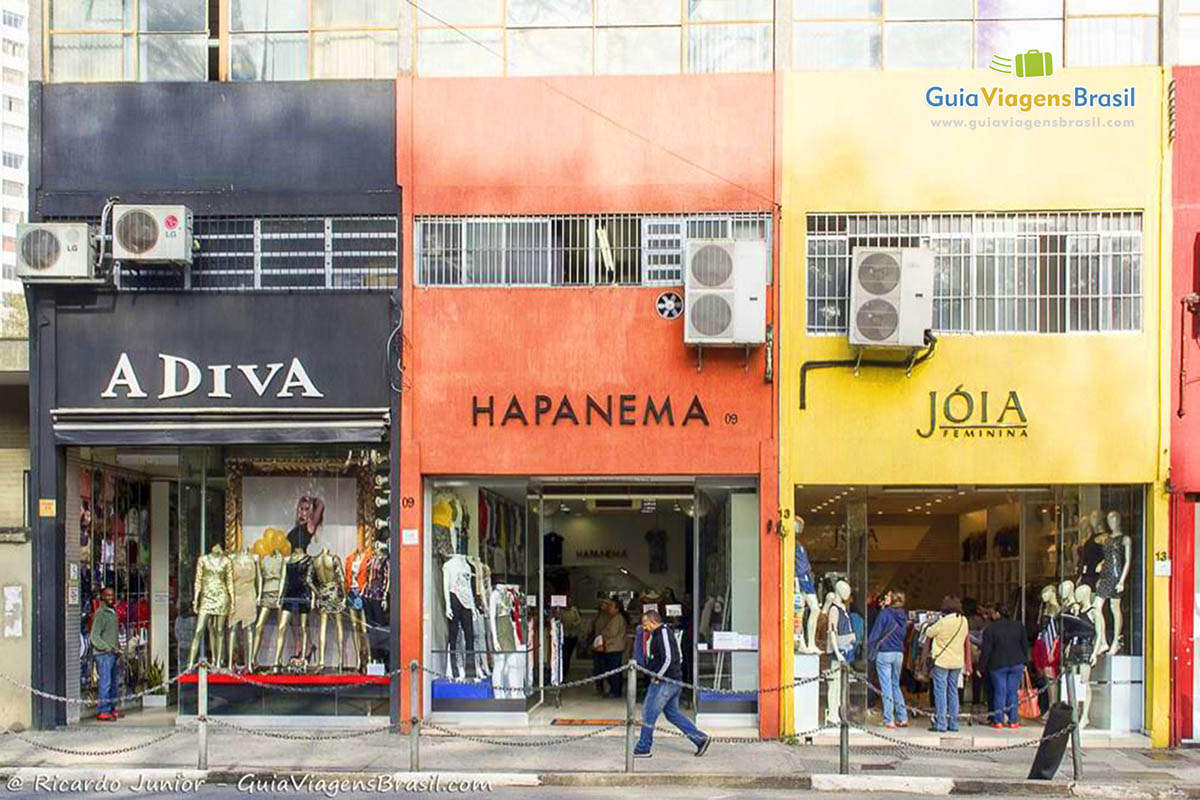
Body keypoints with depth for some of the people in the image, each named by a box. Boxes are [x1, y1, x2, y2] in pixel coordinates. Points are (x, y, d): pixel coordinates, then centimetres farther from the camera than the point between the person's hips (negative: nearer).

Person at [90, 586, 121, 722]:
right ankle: (103, 712, -8)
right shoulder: (100, 613, -10)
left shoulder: (113, 612, 16)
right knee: (105, 682, -10)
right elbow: (94, 636, -14)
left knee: (113, 682, 11)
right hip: (103, 654, -8)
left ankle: (112, 709, 18)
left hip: (113, 653, 9)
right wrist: (107, 648, -19)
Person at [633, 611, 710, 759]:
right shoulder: (663, 632, 16)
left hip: (664, 682, -10)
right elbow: (679, 658, 22)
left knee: (649, 713, -2)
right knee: (672, 713, 15)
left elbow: (668, 659, -24)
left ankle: (642, 749, 6)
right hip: (674, 681, 10)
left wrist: (657, 677, -15)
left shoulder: (662, 634, -14)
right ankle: (700, 738, 12)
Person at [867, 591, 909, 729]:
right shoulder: (903, 616, 4)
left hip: (884, 653, -5)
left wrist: (869, 653, -2)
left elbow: (875, 634, -11)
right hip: (899, 653, 6)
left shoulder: (885, 614, -12)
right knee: (895, 685, 17)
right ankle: (902, 717, 14)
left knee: (886, 686, -1)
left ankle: (889, 720, -2)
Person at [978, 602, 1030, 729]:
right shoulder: (1019, 626, 5)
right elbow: (1025, 646, 11)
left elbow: (986, 651, -7)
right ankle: (1013, 720, 8)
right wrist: (1024, 663, 19)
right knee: (1013, 692, 7)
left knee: (999, 692, 3)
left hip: (998, 665, -3)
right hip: (1016, 664, 3)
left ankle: (998, 720, 4)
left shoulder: (990, 629, -8)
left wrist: (981, 668, -1)